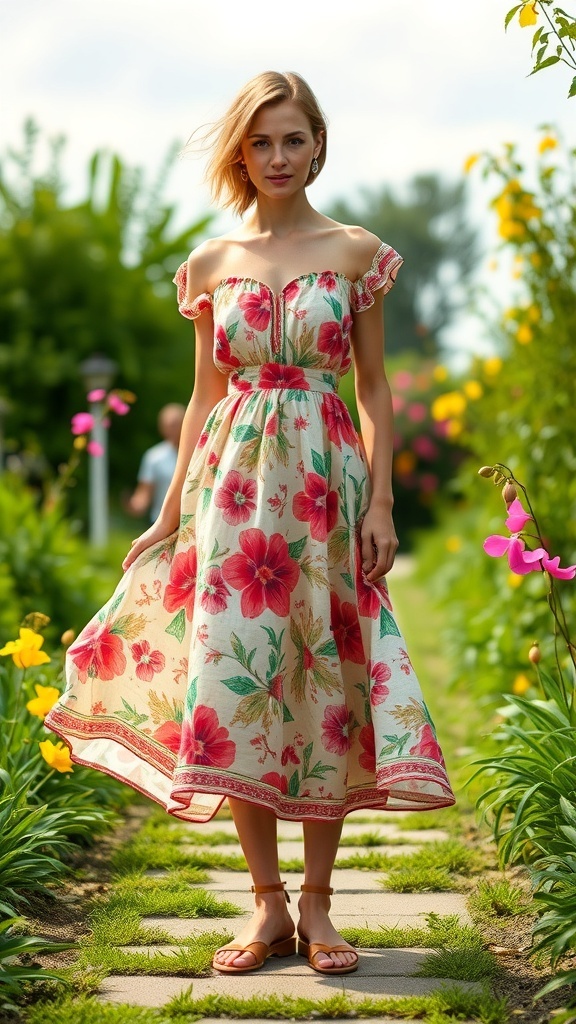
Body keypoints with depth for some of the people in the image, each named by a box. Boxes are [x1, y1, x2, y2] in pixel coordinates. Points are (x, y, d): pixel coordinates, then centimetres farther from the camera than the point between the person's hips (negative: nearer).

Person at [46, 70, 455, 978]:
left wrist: (381, 502, -4)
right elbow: (204, 396, 11)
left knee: (324, 679, 0)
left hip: (326, 476, -1)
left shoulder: (356, 252, 4)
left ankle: (316, 902, 12)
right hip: (232, 480, 1)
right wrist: (168, 516, 9)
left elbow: (374, 388, 5)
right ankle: (268, 904, 8)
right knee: (234, 678, -4)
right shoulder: (212, 263, 8)